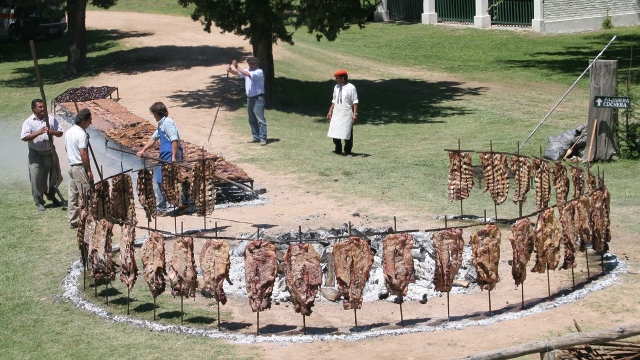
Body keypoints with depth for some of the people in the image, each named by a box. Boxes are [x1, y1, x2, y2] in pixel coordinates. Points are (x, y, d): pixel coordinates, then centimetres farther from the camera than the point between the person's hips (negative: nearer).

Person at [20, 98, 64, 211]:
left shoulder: (51, 119, 3)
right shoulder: (29, 122, -8)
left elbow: (60, 133, 7)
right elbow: (24, 137, -18)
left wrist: (54, 132, -17)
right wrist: (39, 132, -27)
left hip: (50, 153, 4)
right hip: (36, 155, -4)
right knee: (37, 179, -1)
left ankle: (51, 196, 36)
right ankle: (39, 202, 12)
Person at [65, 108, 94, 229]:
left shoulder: (69, 132, 10)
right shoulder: (82, 134, -18)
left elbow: (66, 148, 20)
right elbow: (83, 153, -21)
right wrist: (89, 170, -17)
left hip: (71, 166, 9)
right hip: (80, 167, -9)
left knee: (73, 195, 12)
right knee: (85, 195, -2)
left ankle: (73, 221, 17)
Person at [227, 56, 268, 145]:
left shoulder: (259, 72, -13)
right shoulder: (247, 70, 11)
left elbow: (248, 74, -27)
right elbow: (237, 73, 7)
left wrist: (237, 67, -27)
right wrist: (230, 70, -15)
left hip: (258, 99, -8)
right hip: (249, 98, 8)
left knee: (260, 120, -9)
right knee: (252, 120, 12)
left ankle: (263, 138, -10)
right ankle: (256, 137, 20)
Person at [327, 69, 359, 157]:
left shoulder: (351, 88, -10)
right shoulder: (336, 87, 9)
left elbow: (355, 102, -10)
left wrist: (355, 113, -16)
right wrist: (330, 111, 13)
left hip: (346, 114, -6)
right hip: (336, 114, 6)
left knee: (347, 134, 2)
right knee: (335, 133, 7)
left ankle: (348, 151, 12)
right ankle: (338, 150, 22)